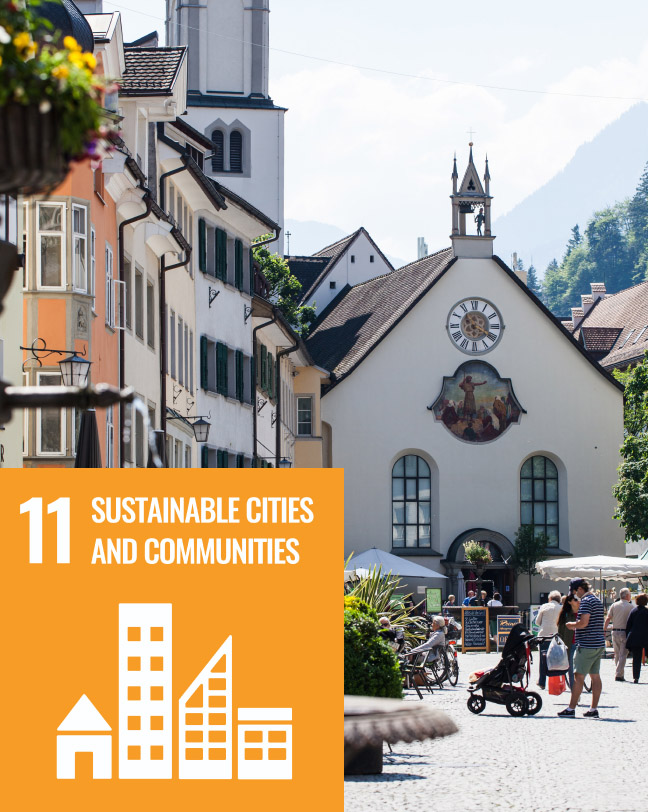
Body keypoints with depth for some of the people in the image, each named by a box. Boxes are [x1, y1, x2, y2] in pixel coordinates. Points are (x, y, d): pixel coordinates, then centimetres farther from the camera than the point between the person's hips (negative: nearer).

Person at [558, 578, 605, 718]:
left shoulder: (586, 601, -13)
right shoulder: (597, 600, 17)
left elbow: (584, 622, -22)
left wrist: (571, 625, -5)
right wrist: (576, 625, 18)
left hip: (587, 645, -10)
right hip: (599, 644, 10)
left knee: (579, 676, -6)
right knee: (595, 676, 9)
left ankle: (571, 709, -5)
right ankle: (594, 709, 10)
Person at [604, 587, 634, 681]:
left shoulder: (614, 605, 2)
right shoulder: (630, 606, -5)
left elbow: (608, 619, -1)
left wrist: (604, 630, 4)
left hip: (615, 632, 3)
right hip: (625, 632, -3)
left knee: (617, 655, 14)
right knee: (623, 654, -1)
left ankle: (619, 674, 18)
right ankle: (619, 675, -8)